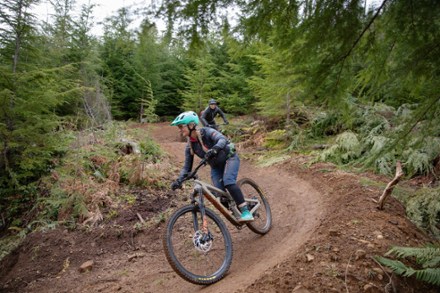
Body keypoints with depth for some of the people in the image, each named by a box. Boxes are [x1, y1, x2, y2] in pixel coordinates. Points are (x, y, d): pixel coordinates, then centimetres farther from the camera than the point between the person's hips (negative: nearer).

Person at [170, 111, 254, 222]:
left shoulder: (206, 132, -22)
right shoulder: (190, 146, -7)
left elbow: (223, 139, -38)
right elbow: (187, 166, -3)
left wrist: (214, 149, -57)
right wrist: (179, 180, -18)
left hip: (229, 158, -5)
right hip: (216, 166, 5)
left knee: (228, 181, -31)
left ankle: (246, 211, -27)